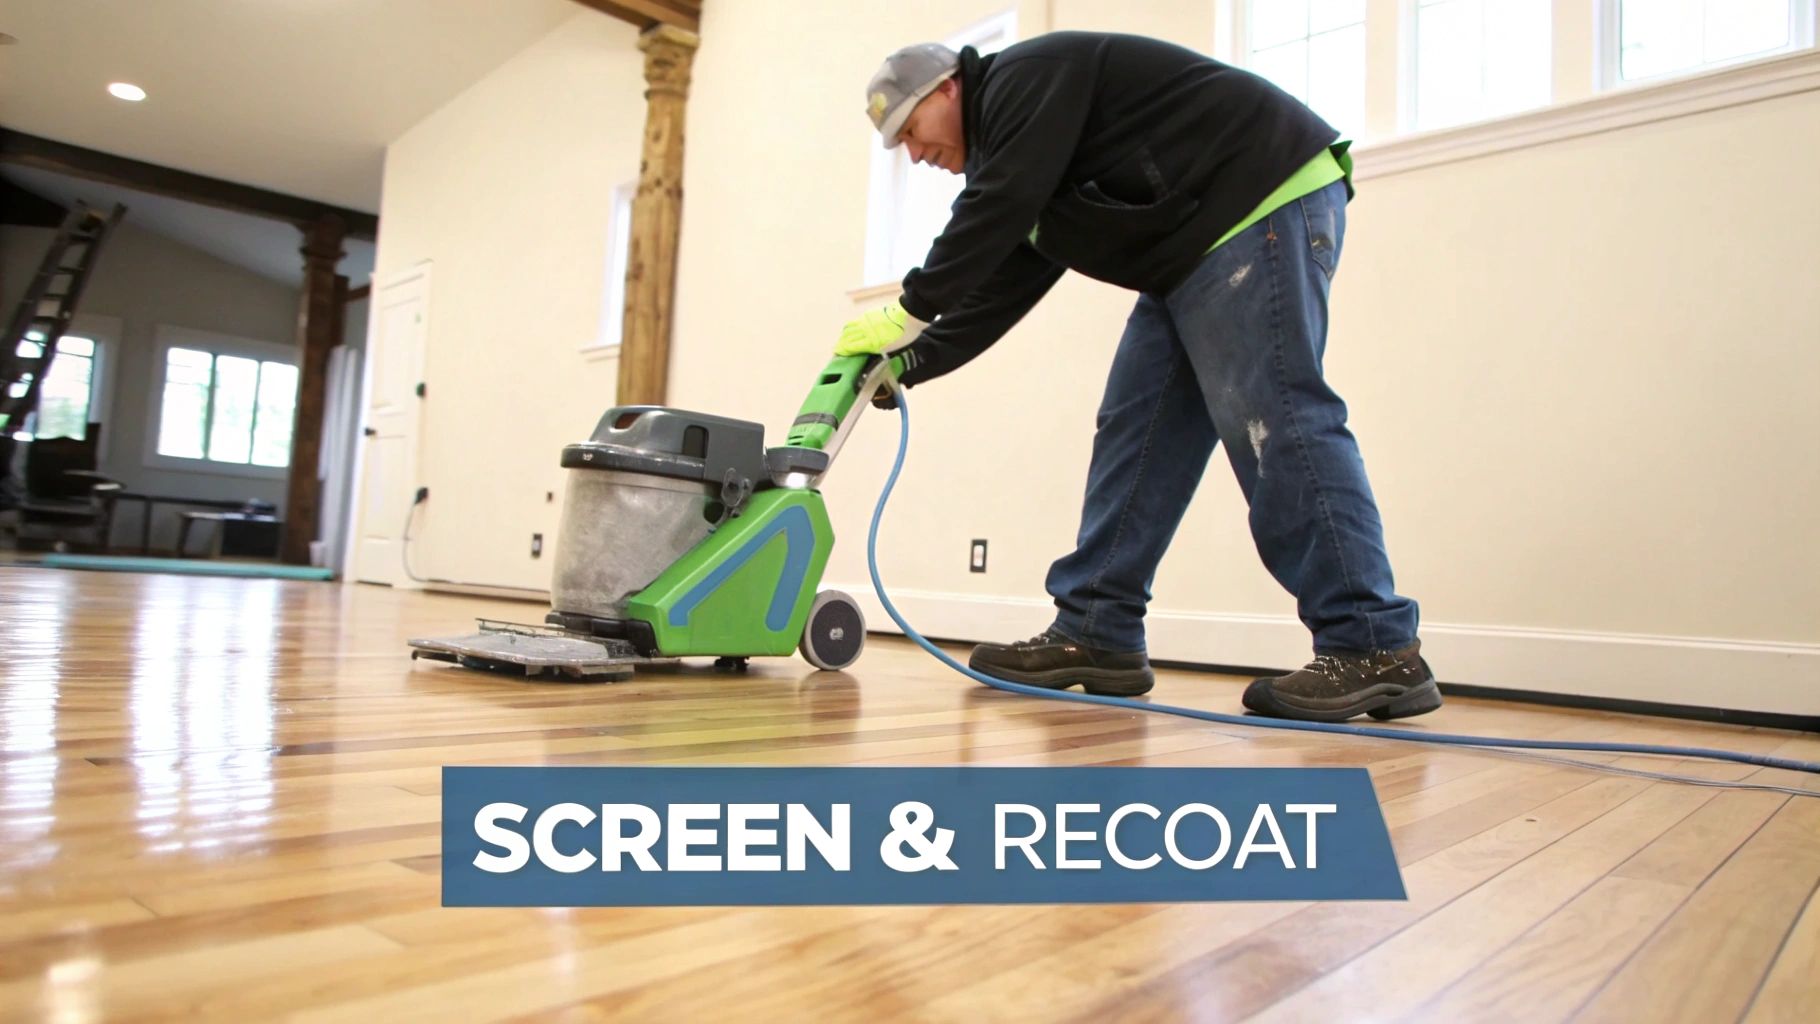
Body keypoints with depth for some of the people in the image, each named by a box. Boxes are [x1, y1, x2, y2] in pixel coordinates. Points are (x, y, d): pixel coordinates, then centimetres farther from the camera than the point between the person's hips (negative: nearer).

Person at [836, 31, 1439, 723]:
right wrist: (914, 362, 10)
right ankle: (1095, 635, 4)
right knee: (1137, 430, 3)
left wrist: (911, 310, -11)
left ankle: (1378, 653, -13)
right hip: (1192, 253, 10)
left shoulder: (1024, 76, -6)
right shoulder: (1004, 140, 22)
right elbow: (999, 290, 17)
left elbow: (1000, 208, -19)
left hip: (1265, 202, -10)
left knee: (1275, 417, -17)